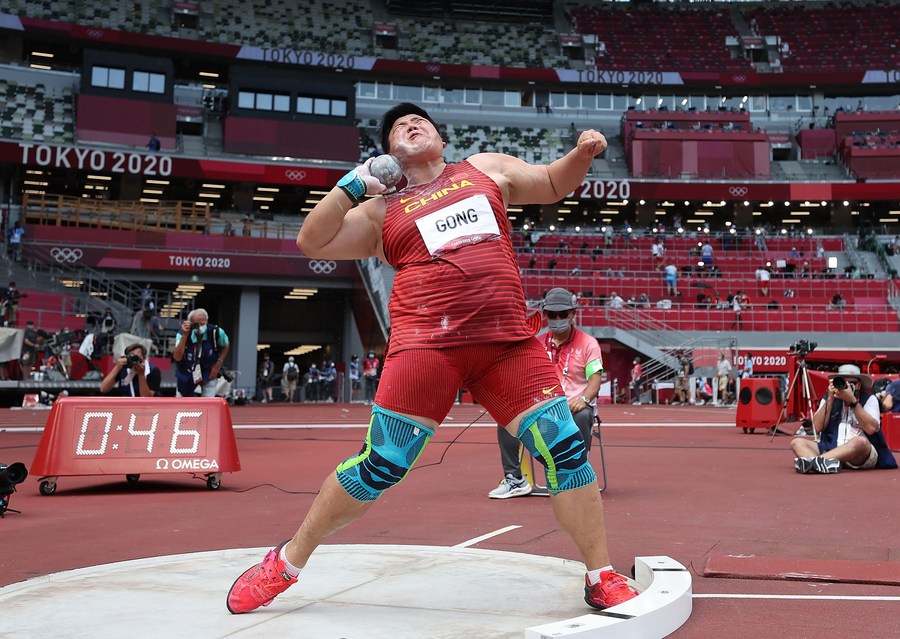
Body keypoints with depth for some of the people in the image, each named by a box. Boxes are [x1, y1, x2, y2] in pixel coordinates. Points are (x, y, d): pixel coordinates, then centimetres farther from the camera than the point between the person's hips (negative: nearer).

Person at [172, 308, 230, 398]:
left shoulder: (216, 332, -23)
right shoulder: (182, 334, -26)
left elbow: (226, 346, -1)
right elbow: (177, 358, -37)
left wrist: (219, 363, -12)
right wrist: (184, 336, -45)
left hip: (209, 372, 0)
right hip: (187, 372, 1)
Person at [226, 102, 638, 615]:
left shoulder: (488, 168, 21)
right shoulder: (383, 211, 16)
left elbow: (554, 184, 30)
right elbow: (311, 242, 11)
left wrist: (583, 153, 10)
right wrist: (352, 185, 3)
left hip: (509, 342, 2)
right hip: (427, 343, -2)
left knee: (566, 449, -6)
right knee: (380, 467, -4)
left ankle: (603, 580, 9)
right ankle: (286, 564, 14)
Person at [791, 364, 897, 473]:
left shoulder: (869, 399, 5)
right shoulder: (828, 398, 12)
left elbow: (871, 428, -14)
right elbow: (818, 427, -1)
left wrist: (852, 401, -17)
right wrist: (830, 399, -6)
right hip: (831, 448, 3)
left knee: (860, 441, -37)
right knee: (797, 442, -17)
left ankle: (811, 461, -47)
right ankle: (815, 463, -51)